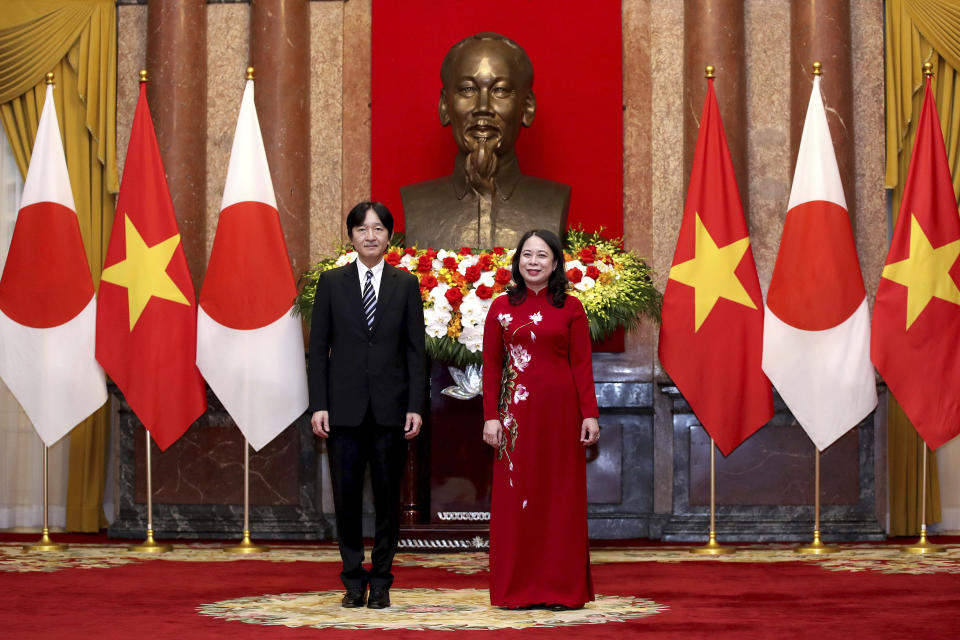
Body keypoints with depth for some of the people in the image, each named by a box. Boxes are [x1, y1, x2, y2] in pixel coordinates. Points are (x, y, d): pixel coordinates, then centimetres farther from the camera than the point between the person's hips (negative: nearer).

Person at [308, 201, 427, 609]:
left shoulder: (406, 285, 6)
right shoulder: (332, 282, 5)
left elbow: (415, 350, 4)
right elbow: (318, 347, 3)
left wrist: (416, 406, -4)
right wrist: (318, 405, -5)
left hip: (390, 407, 0)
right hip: (345, 406, 0)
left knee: (387, 496, 5)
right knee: (346, 496, 2)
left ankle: (380, 582, 15)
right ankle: (353, 580, 13)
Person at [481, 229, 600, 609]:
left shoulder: (570, 308, 4)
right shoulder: (501, 308, 7)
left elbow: (582, 365, 1)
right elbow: (491, 367, 5)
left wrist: (589, 414, -7)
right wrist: (491, 417, -3)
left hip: (560, 412, -1)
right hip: (516, 411, 1)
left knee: (561, 495, 3)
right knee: (516, 493, 2)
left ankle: (562, 587, 10)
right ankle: (517, 588, 9)